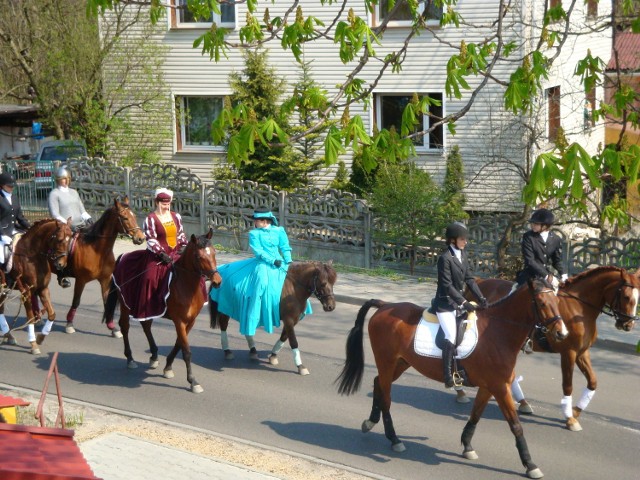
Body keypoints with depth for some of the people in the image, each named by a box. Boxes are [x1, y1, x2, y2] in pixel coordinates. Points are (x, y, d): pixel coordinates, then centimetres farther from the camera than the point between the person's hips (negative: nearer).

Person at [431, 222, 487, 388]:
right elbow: (447, 285, -20)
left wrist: (481, 298, -3)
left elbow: (469, 279, 8)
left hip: (459, 301, 8)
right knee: (451, 337, -21)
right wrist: (464, 302, -24)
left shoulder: (463, 254, 7)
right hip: (445, 303, -8)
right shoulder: (445, 258, -17)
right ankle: (447, 376, -17)